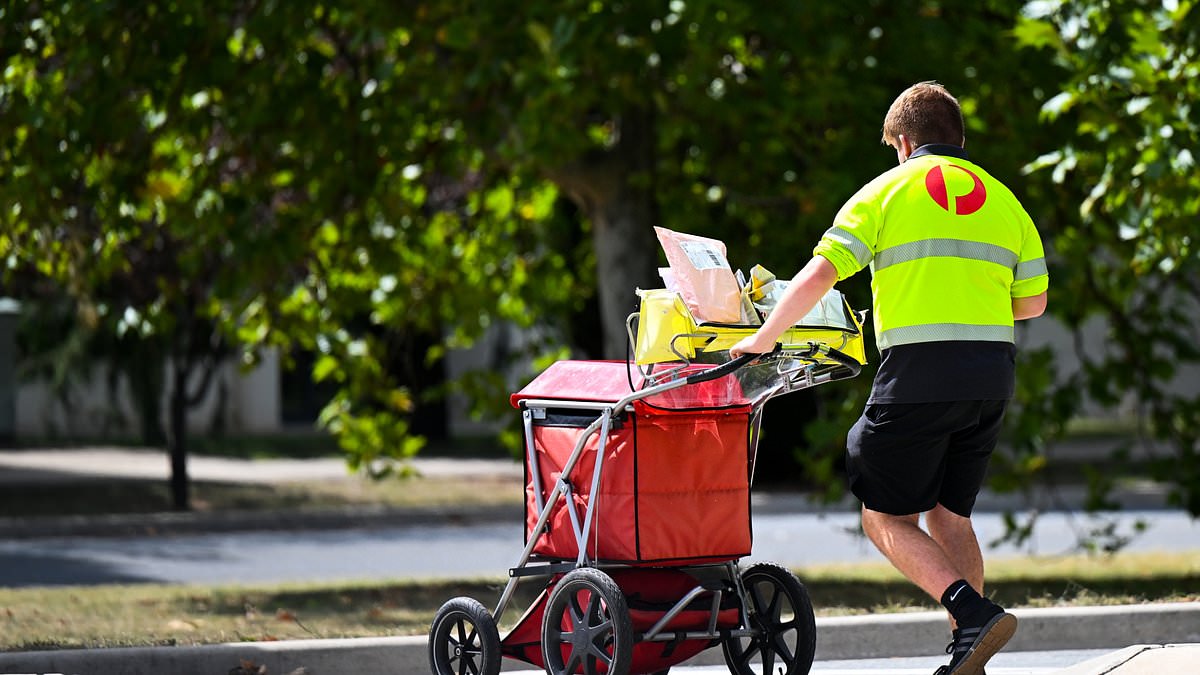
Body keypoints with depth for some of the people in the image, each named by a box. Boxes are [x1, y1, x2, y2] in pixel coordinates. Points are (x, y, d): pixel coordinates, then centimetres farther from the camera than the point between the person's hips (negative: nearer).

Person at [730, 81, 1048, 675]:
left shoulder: (887, 190, 3)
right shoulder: (1002, 199, 16)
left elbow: (819, 275, -6)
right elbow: (1033, 301, 14)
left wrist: (764, 338, 4)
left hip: (919, 373, -5)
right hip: (992, 376, 5)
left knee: (887, 518, 3)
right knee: (949, 514, 17)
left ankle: (974, 614, -16)